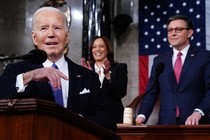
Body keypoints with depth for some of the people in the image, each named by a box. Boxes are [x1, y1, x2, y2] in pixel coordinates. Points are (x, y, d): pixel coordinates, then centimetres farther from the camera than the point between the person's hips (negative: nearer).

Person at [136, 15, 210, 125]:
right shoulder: (159, 60, 12)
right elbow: (151, 93, 9)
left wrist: (198, 112, -20)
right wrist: (142, 116, -7)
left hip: (195, 124, -2)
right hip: (166, 124, 2)